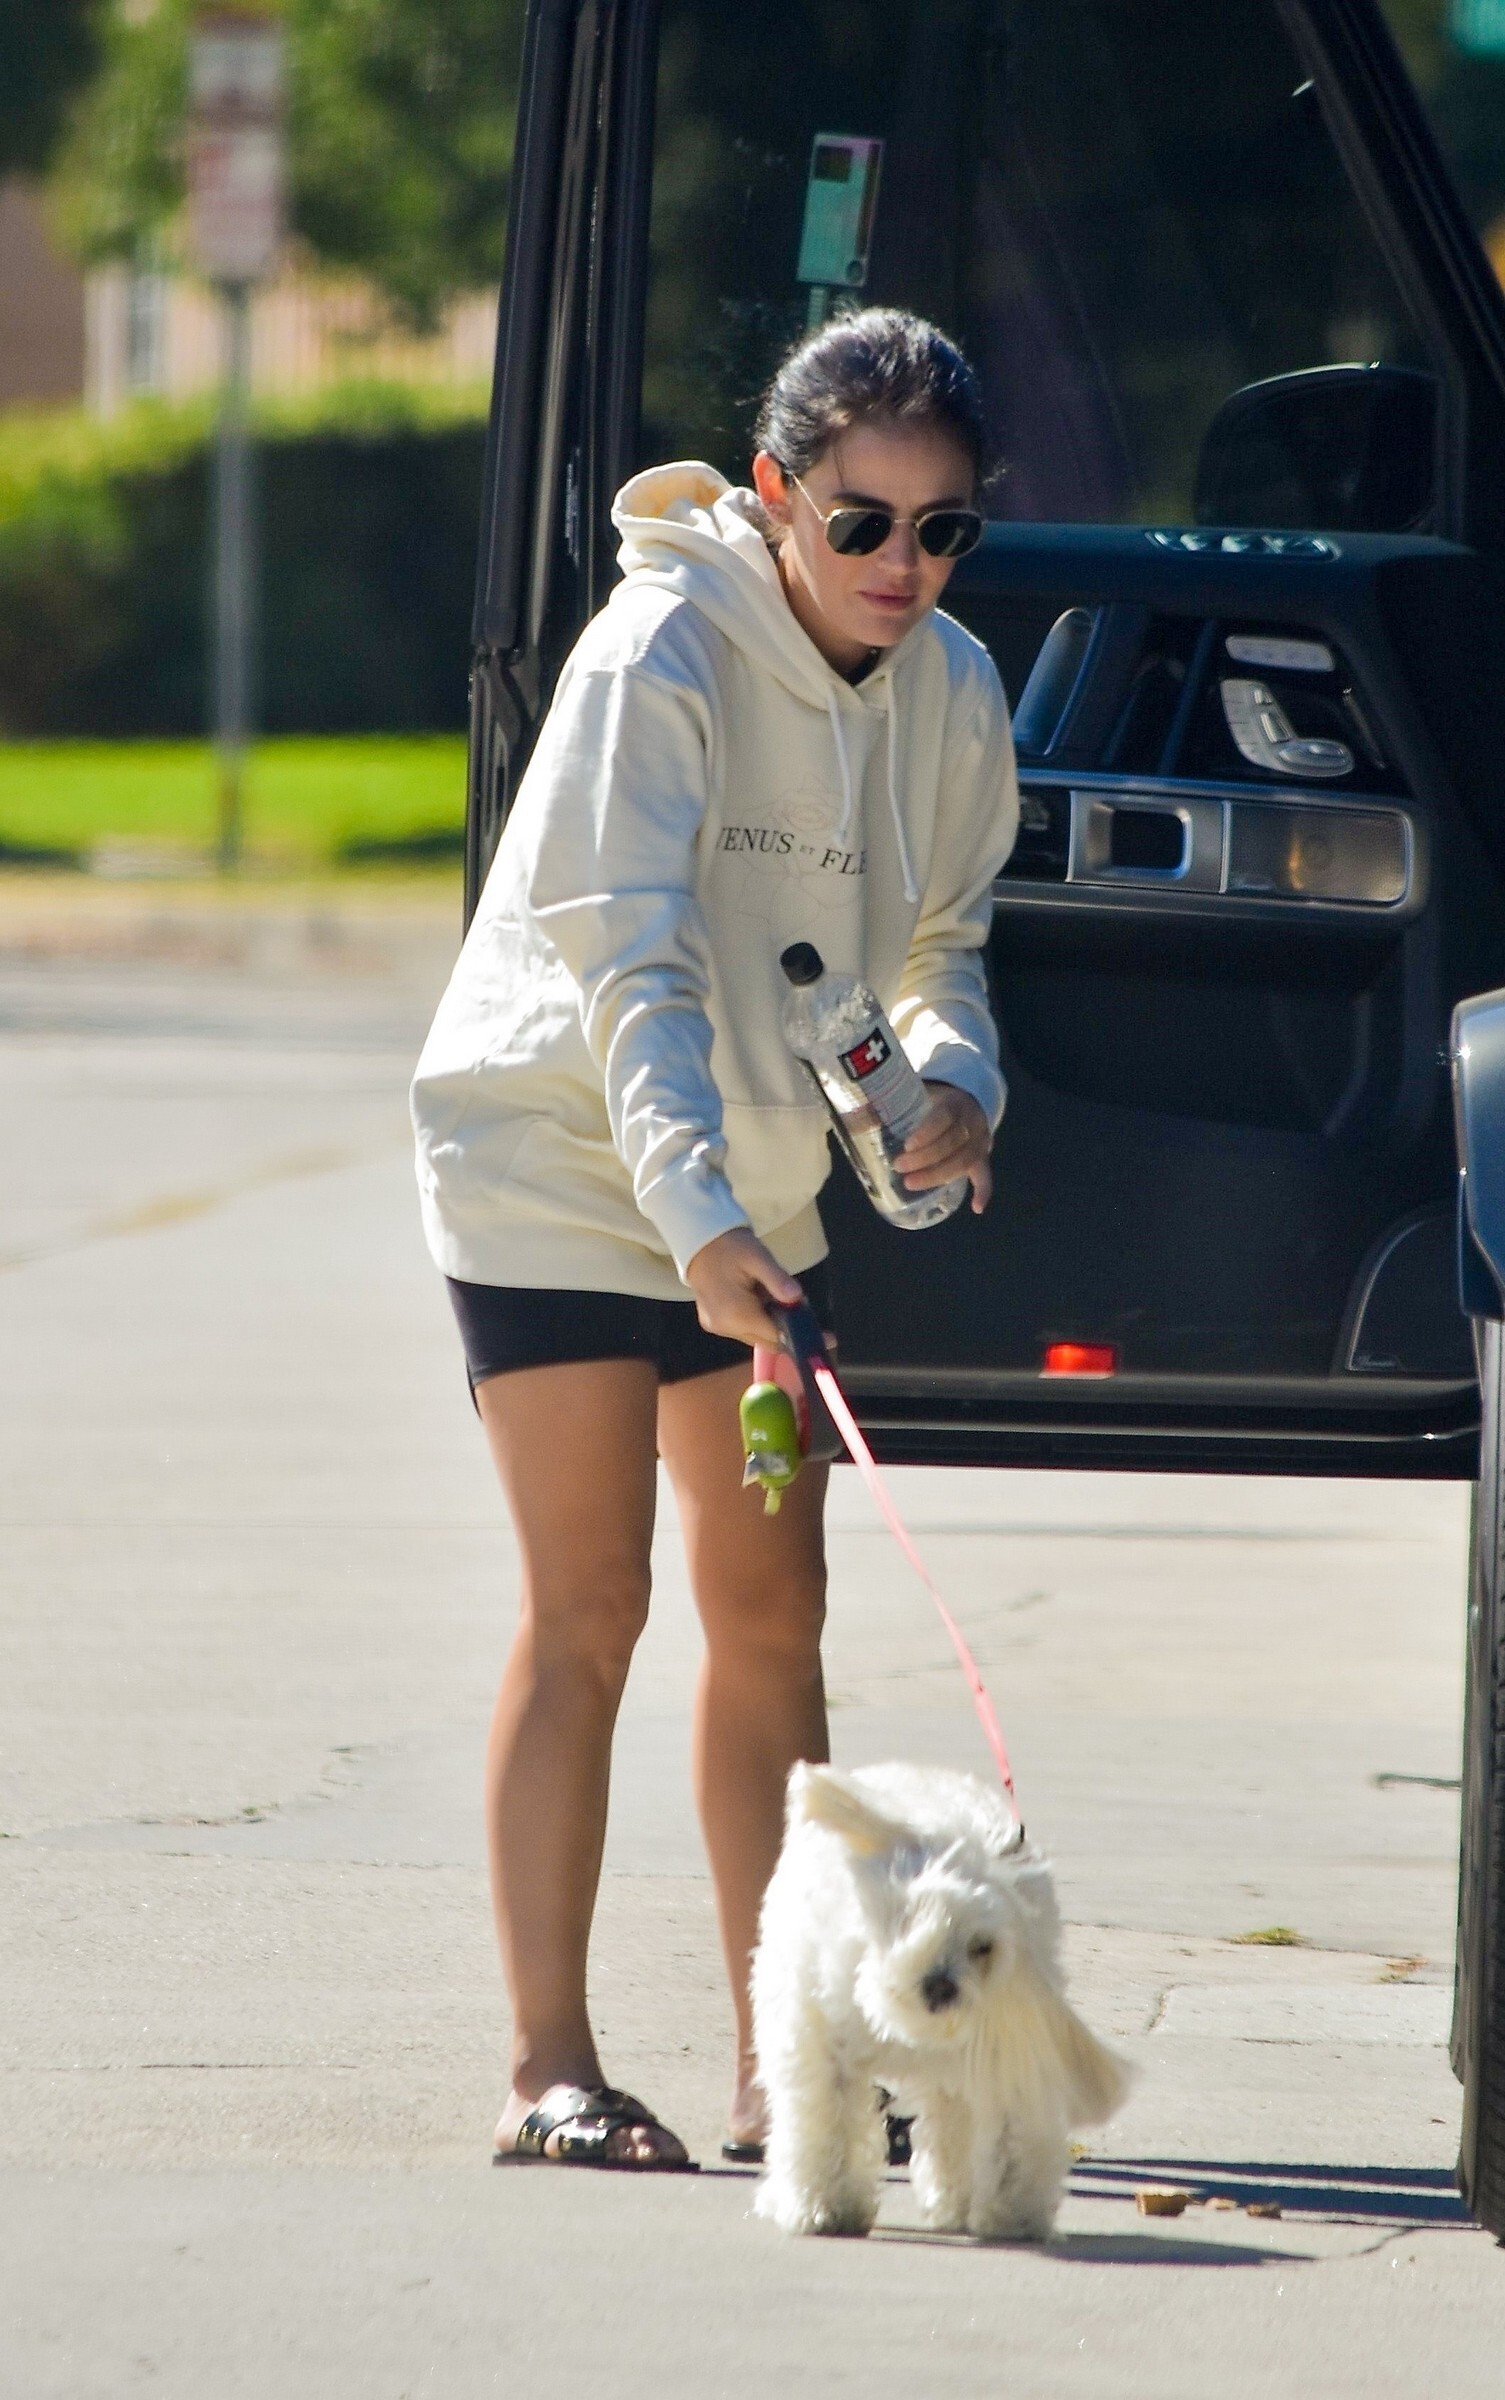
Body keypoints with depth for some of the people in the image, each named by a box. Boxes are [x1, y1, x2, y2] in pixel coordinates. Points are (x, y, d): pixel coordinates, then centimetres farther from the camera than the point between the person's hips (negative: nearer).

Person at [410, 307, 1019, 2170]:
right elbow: (631, 962, -31)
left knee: (772, 1609, 6)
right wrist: (696, 1222, -42)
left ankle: (782, 2058, 12)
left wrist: (956, 1077, -15)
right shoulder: (661, 657, -23)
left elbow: (937, 941, 9)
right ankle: (549, 2070, -9)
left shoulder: (948, 692, -3)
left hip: (753, 1182, 7)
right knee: (587, 1606, -11)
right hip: (554, 1160, -6)